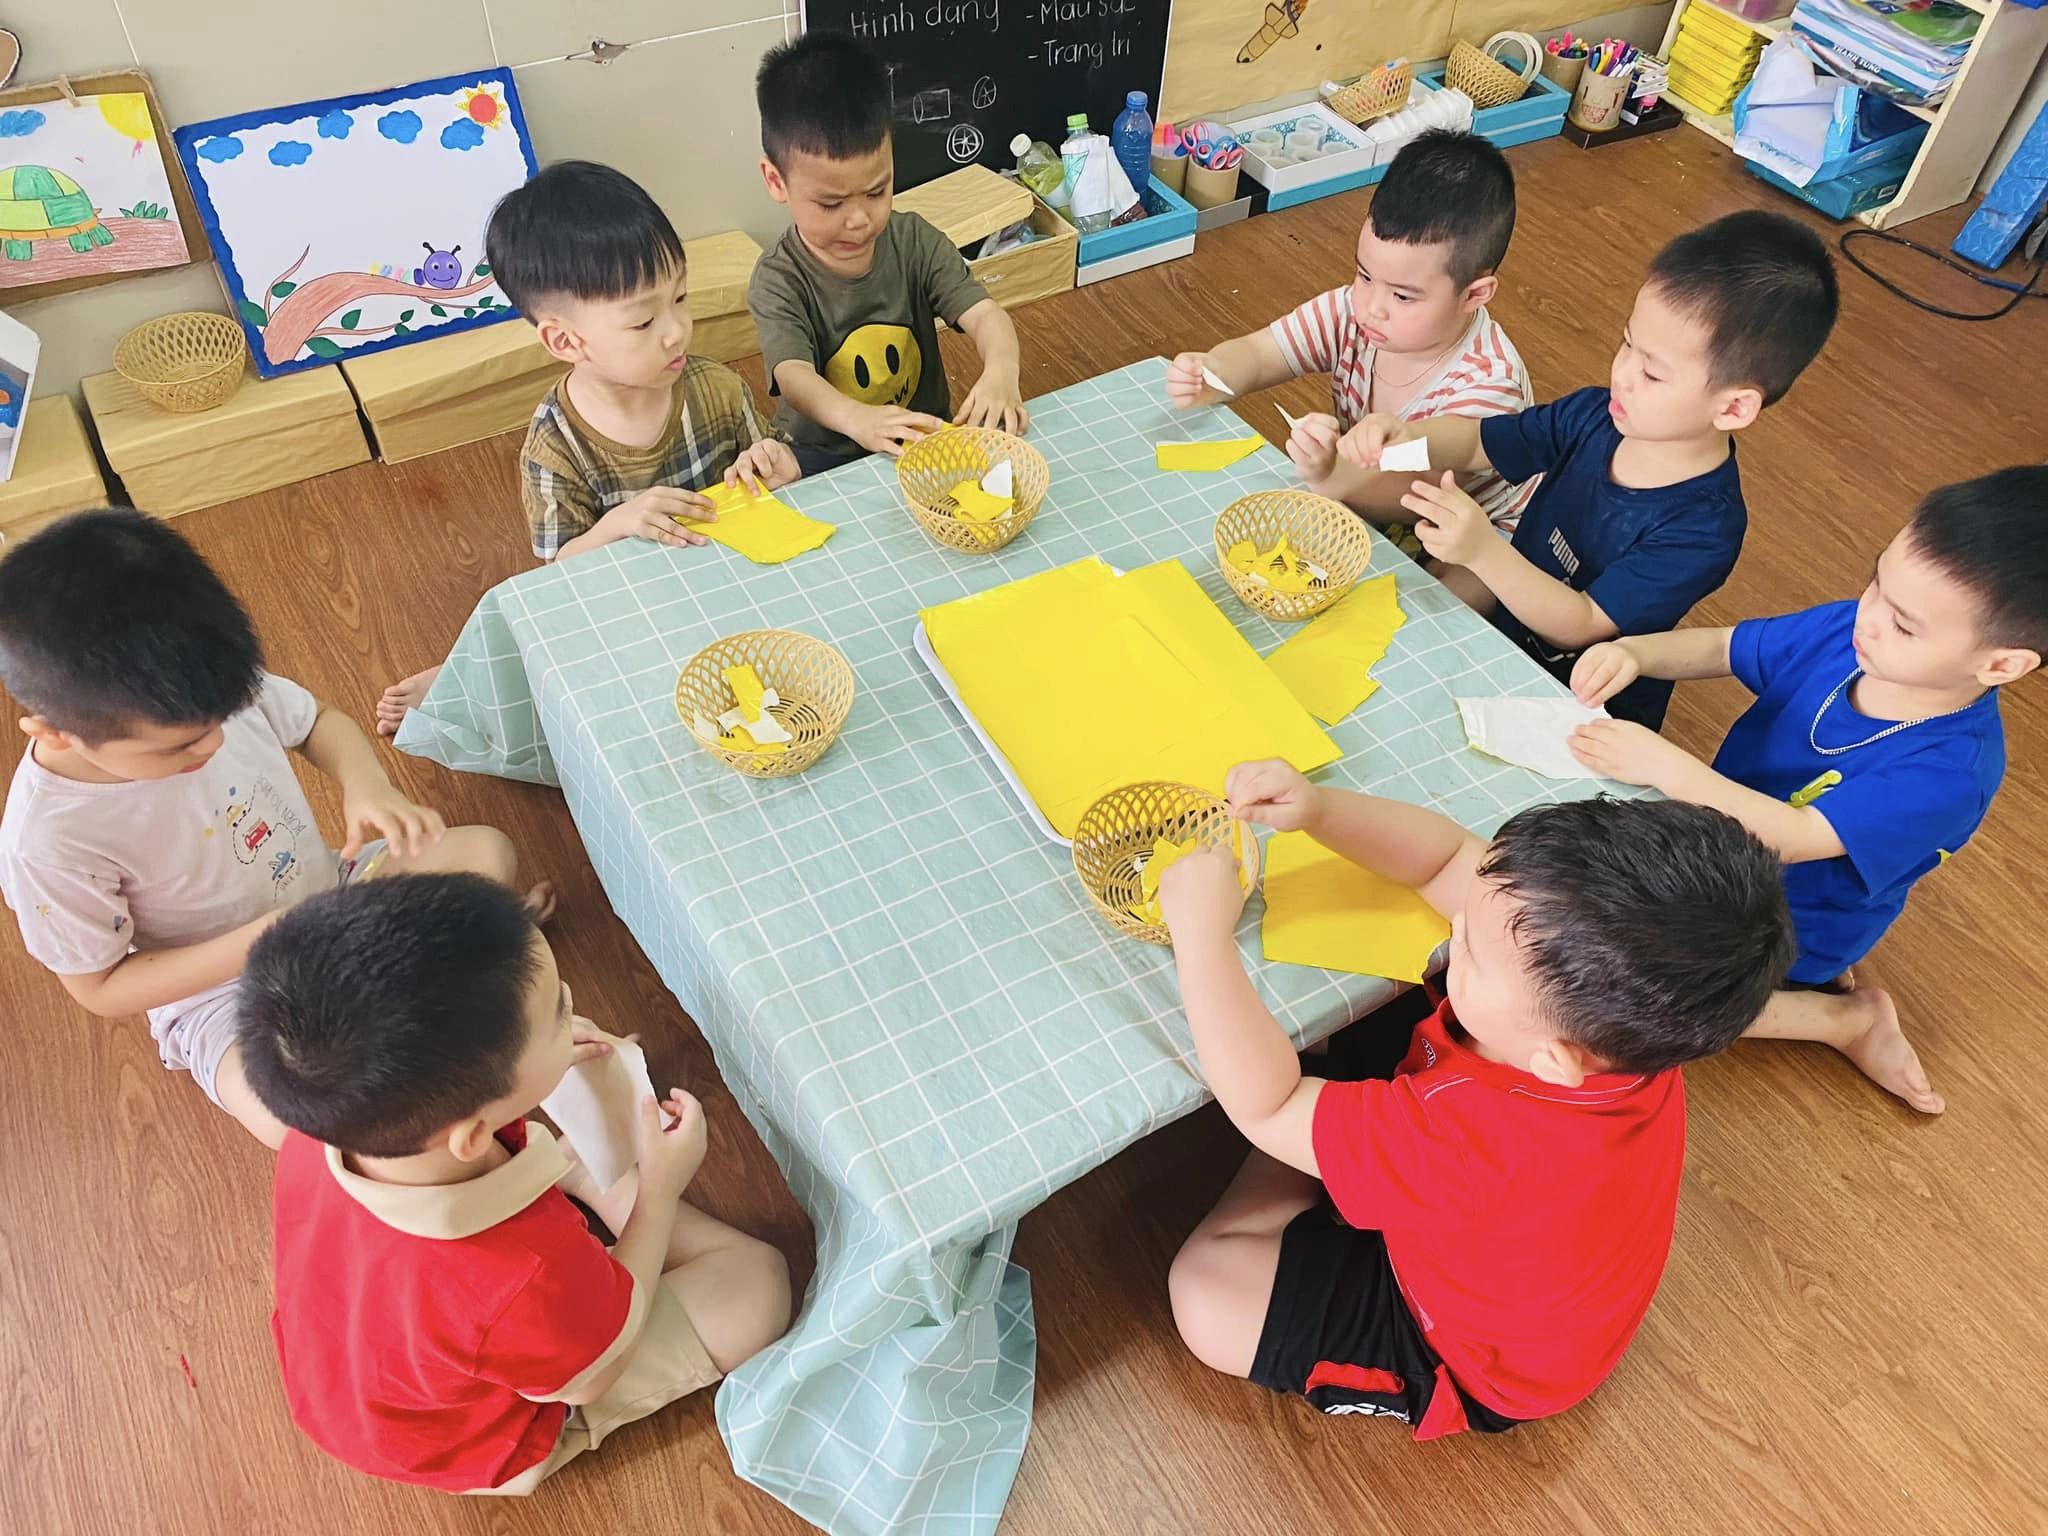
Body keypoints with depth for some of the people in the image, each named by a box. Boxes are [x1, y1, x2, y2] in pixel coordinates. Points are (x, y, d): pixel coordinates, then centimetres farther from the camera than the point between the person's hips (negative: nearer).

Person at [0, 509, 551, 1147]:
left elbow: (318, 722, 2)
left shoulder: (213, 687, -20)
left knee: (488, 852, -10)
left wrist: (365, 782, -21)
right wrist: (259, 941, -29)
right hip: (220, 988, -4)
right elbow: (100, 990, -17)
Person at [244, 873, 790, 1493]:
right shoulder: (527, 1280, -46)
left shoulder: (319, 1134, -30)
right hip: (476, 1448, -5)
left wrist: (540, 1057, -6)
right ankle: (627, 1199, 13)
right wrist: (660, 1189, -13)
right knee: (758, 1281, -5)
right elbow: (597, 1371, -20)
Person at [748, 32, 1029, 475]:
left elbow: (983, 313, -14)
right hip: (822, 458, -5)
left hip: (926, 435, 5)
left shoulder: (916, 243, -4)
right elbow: (793, 373, -31)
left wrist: (1000, 370, -40)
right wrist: (857, 418, -54)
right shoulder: (778, 281, -15)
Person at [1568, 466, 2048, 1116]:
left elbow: (1791, 839, -35)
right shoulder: (1851, 630, -16)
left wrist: (1662, 763, -40)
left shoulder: (1949, 771, -33)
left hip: (1780, 930, -7)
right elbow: (1719, 648, -6)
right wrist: (1634, 651, -26)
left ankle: (1848, 1018, 3)